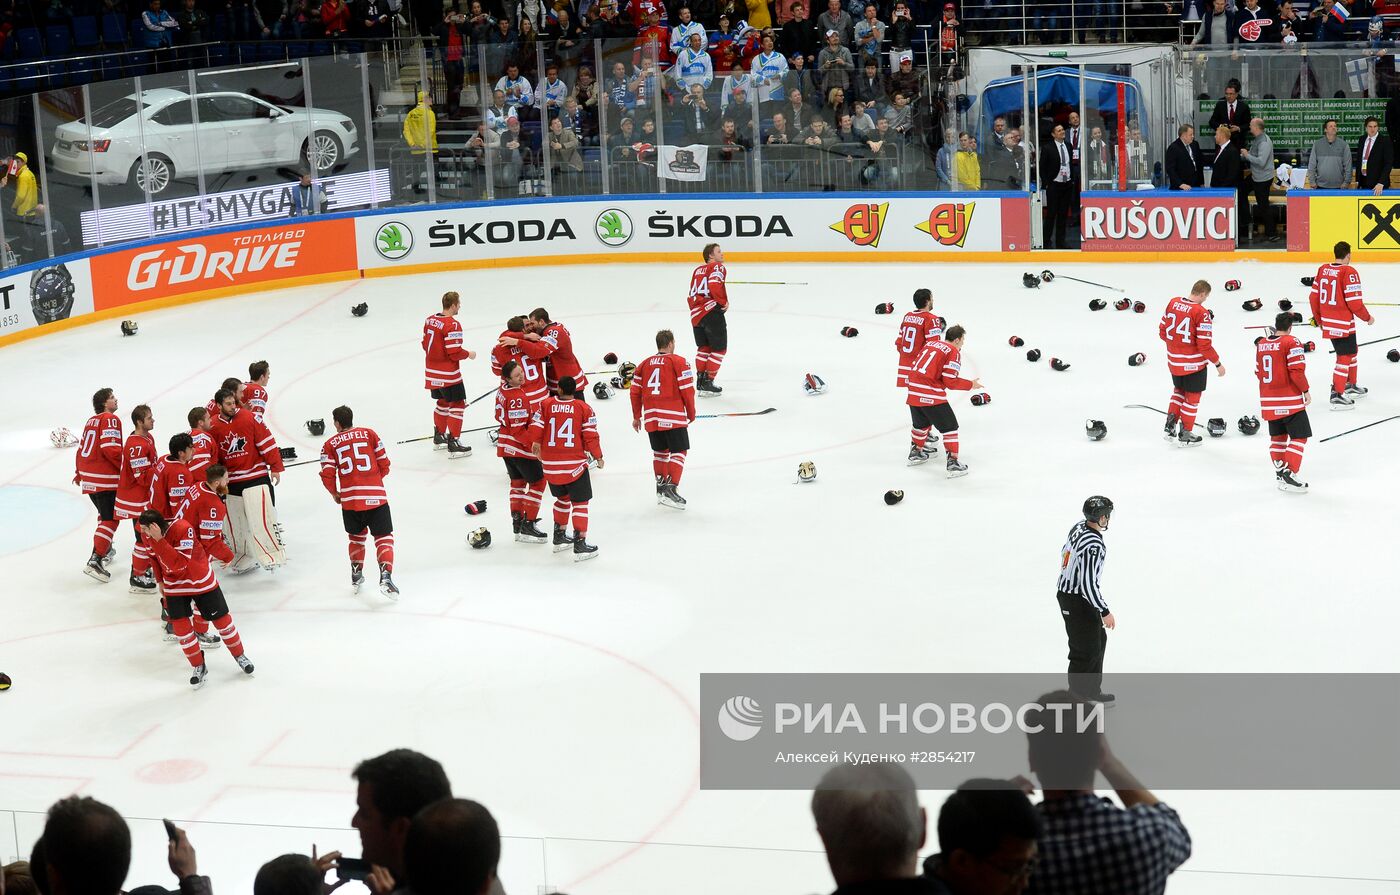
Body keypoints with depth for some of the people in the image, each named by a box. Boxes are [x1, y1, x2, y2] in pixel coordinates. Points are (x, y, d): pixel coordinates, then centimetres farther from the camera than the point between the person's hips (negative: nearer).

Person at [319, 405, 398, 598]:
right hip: (375, 496, -1)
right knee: (383, 537, 2)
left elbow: (327, 476, -1)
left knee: (357, 536, 25)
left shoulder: (330, 444, 7)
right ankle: (385, 576, -17)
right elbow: (384, 463, 5)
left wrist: (335, 494, 18)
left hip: (349, 498, 2)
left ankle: (356, 575, 28)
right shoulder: (369, 433, 6)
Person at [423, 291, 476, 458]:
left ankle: (439, 437, 35)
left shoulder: (430, 320, 4)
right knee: (457, 405, 0)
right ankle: (453, 444, -3)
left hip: (432, 371, 8)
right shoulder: (452, 325, -21)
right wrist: (468, 354, -4)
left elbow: (425, 345, 13)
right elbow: (455, 353, -22)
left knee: (443, 402, 24)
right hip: (448, 374, -8)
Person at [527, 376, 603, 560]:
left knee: (563, 497, 25)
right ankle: (580, 544, -4)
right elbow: (590, 436, -8)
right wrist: (598, 456, 7)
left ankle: (559, 537, 32)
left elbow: (536, 428, -4)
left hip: (550, 465, 4)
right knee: (580, 502, 3)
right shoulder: (584, 409, -6)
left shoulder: (545, 405, -2)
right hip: (575, 465, -3)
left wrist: (535, 444, 17)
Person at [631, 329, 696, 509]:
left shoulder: (644, 364, 14)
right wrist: (691, 413, 7)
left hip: (651, 417, 5)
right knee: (678, 452, -1)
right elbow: (687, 389, -6)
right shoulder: (678, 362, -1)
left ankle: (661, 487, 21)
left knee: (660, 451, 19)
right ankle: (670, 489, -13)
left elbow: (635, 391, 13)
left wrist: (637, 416, 22)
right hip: (673, 416, -5)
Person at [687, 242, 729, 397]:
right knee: (719, 349, 3)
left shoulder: (697, 270, 23)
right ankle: (707, 383, 0)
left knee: (703, 348, 20)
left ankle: (700, 382, 20)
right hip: (712, 312, -7)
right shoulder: (718, 267, -1)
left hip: (696, 314, 8)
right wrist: (724, 302, -9)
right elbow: (715, 285, -19)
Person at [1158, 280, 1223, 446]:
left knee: (1179, 389, 26)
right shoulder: (1202, 313, -20)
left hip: (1173, 360, 6)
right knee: (1192, 396, 11)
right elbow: (1205, 344, -20)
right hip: (1194, 362, -6)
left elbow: (1162, 331, 6)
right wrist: (1218, 364, -9)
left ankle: (1169, 426, 21)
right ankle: (1184, 435, 21)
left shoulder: (1173, 303, -3)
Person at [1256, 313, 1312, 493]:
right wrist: (1305, 391, -5)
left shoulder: (1261, 344, 8)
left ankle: (1279, 470, 24)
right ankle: (1289, 476, -12)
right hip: (1290, 400, -7)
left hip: (1268, 401, 7)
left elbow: (1258, 372, 16)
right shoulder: (1292, 342, -12)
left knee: (1278, 436, 19)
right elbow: (1297, 371, -18)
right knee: (1299, 437, -3)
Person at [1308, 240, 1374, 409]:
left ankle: (1351, 386, 37)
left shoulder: (1323, 269, 5)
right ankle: (1337, 395, -2)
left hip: (1328, 322, 8)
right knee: (1344, 357, -1)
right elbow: (1354, 302, -18)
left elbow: (1314, 297, 9)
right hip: (1343, 323, -8)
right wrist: (1367, 317, -2)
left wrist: (1319, 319, 23)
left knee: (1351, 352, 24)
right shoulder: (1349, 272, -17)